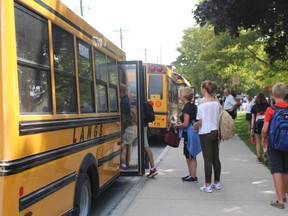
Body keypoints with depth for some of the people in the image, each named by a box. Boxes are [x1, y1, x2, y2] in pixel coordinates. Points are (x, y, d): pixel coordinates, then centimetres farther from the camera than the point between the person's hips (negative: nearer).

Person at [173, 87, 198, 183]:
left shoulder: (187, 107, -18)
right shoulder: (193, 106, 10)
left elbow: (185, 124, -23)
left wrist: (176, 126, -6)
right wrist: (179, 124, 16)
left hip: (189, 134, -10)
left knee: (191, 156, 1)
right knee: (188, 155, 19)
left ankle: (193, 177, 11)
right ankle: (191, 174, 28)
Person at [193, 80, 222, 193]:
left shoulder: (202, 103, -14)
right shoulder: (217, 102, 4)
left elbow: (200, 121, -15)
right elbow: (219, 118, 9)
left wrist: (195, 125, 3)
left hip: (206, 134, -6)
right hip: (216, 132, 6)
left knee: (207, 159, -1)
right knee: (216, 158, 13)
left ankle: (208, 185, 7)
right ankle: (217, 183, 24)